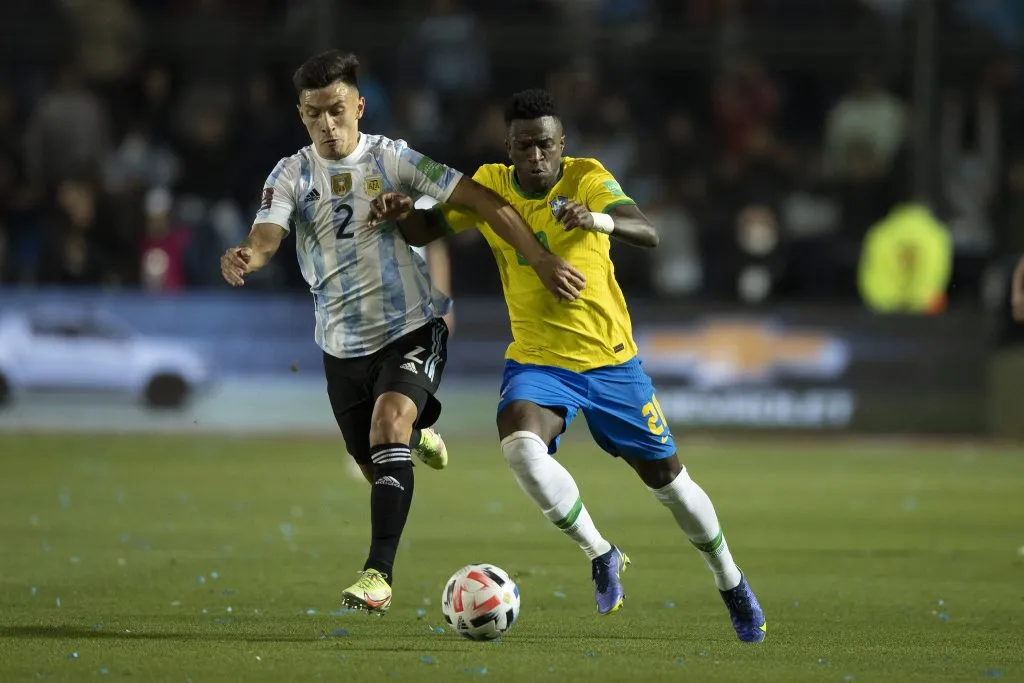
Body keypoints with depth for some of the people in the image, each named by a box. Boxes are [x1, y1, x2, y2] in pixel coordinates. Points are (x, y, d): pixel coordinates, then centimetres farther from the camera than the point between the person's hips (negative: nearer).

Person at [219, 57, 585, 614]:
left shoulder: (393, 158, -5)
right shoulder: (292, 175, -1)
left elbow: (483, 202, -5)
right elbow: (266, 238, -18)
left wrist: (541, 261, -10)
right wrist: (242, 258, -43)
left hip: (410, 328, -3)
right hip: (343, 343, 3)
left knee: (388, 428, -27)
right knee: (379, 469, 12)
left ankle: (379, 573, -31)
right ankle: (418, 434, 51)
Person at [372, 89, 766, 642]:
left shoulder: (587, 179, -14)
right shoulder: (490, 185, -3)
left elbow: (648, 234, -30)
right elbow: (426, 231, 5)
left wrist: (598, 219, -51)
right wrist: (402, 213, -19)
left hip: (610, 359, -2)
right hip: (536, 361, 2)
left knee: (666, 478, 8)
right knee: (520, 449, -29)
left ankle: (732, 586, 33)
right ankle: (600, 555, -5)